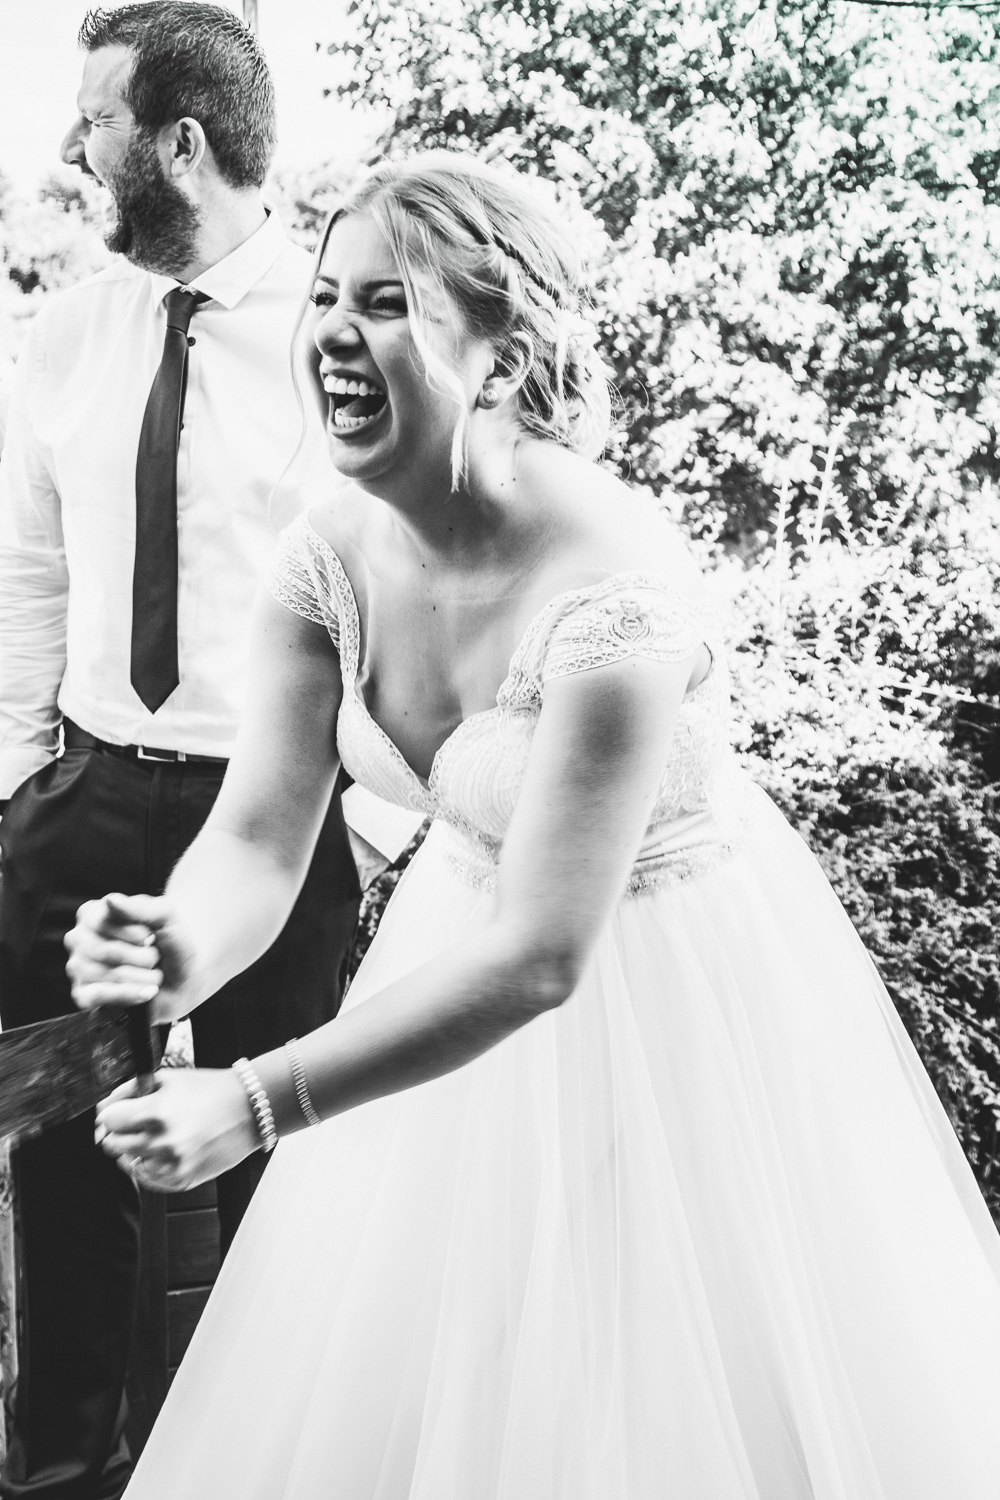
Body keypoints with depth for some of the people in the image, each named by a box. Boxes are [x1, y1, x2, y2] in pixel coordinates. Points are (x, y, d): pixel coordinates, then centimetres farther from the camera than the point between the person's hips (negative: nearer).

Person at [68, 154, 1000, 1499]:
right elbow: (258, 842, -11)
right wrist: (181, 954, -34)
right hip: (475, 942, 6)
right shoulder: (330, 556, -12)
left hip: (669, 996, -6)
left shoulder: (614, 599, -32)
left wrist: (255, 1105, -33)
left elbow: (539, 961, -32)